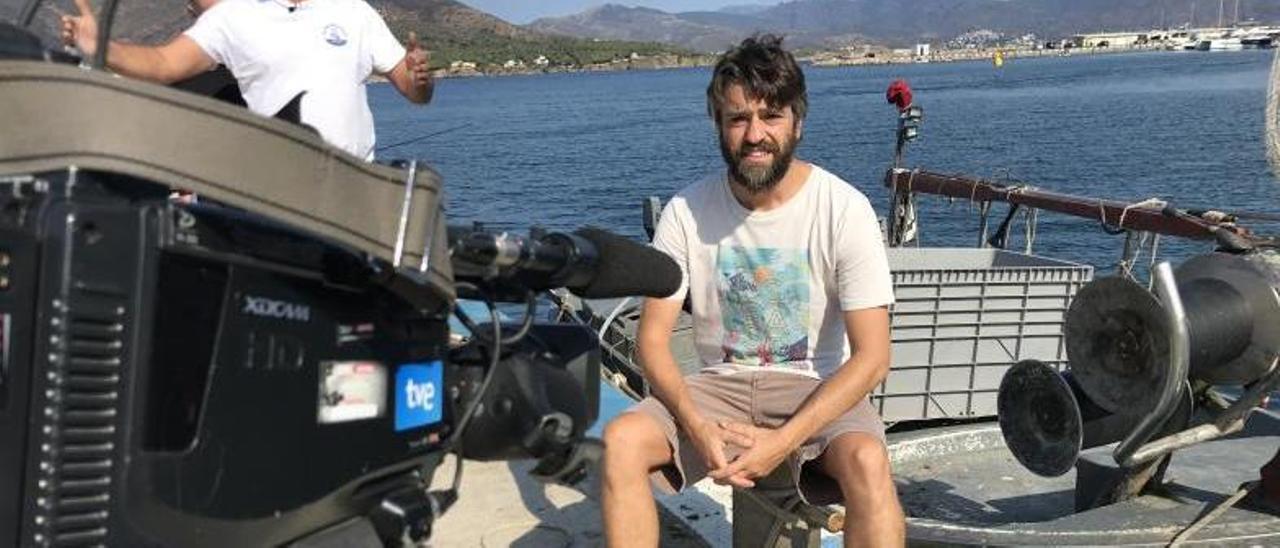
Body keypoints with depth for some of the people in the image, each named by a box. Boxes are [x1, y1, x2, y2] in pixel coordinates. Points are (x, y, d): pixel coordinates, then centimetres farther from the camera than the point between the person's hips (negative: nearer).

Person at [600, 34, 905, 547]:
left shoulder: (845, 210, -11)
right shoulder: (687, 211, -4)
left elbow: (871, 356, -13)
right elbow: (653, 335, -3)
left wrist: (783, 441, -24)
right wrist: (698, 427, -21)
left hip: (816, 387, -2)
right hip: (718, 385, 2)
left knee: (866, 460, -34)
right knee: (621, 439, -24)